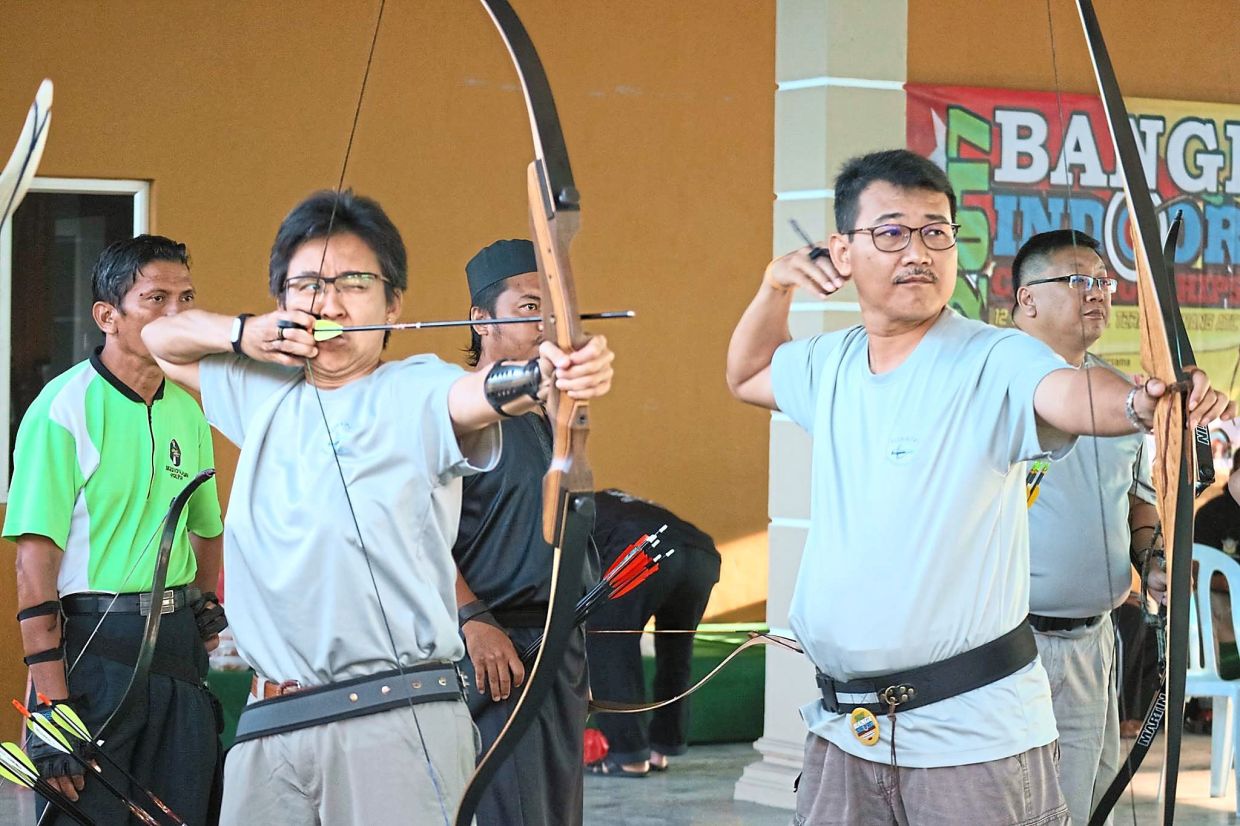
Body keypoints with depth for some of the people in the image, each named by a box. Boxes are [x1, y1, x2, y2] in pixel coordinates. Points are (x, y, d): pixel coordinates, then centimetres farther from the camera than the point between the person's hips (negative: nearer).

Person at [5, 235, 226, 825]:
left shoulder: (187, 411, 10)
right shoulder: (65, 408, -11)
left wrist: (207, 604, 11)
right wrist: (51, 704, -20)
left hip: (176, 648, 7)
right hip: (93, 647, -7)